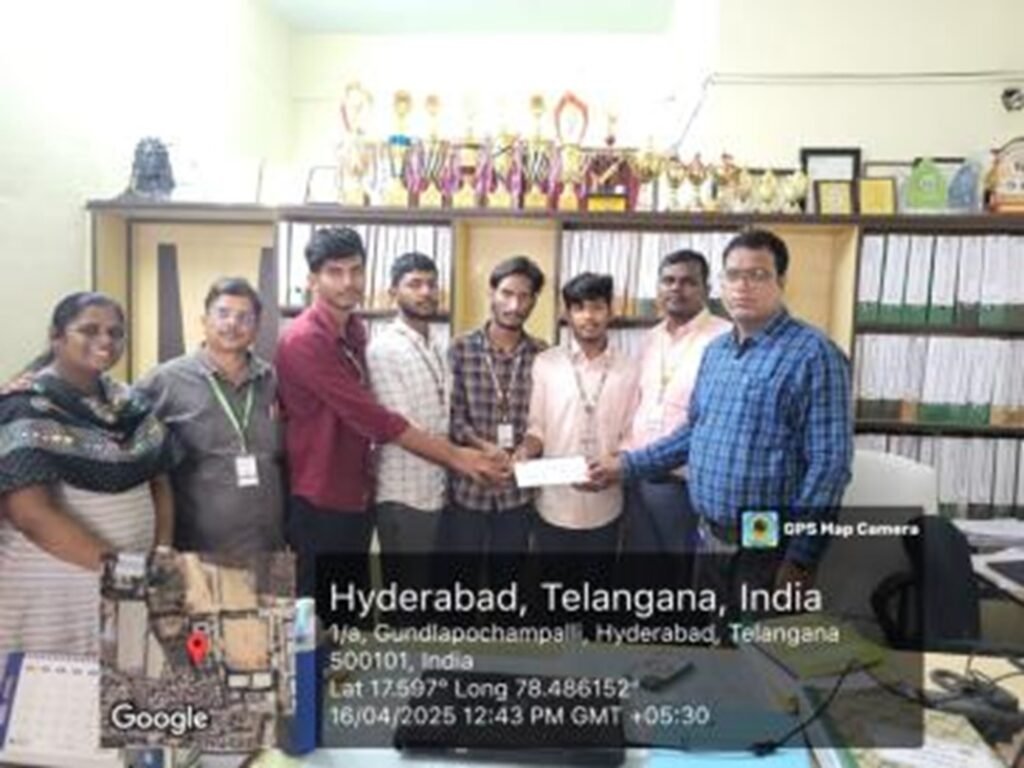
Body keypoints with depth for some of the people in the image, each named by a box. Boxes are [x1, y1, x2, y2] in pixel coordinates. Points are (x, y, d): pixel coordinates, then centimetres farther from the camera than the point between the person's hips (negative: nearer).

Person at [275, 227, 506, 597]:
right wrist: (455, 456, -21)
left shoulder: (355, 331, 7)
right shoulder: (304, 341, -21)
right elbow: (374, 418, -25)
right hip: (319, 506, -8)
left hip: (356, 500, 8)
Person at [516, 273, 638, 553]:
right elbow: (537, 426, 1)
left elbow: (629, 435, 3)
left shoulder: (627, 369, 1)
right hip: (555, 505, -1)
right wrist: (526, 449, -20)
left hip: (604, 507, 1)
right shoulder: (545, 363, -3)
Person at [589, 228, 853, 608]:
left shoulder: (813, 355, -15)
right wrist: (627, 464, 12)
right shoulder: (715, 351, 8)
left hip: (768, 549, -7)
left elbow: (829, 464, -17)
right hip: (711, 539, 7)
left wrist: (800, 559, -19)